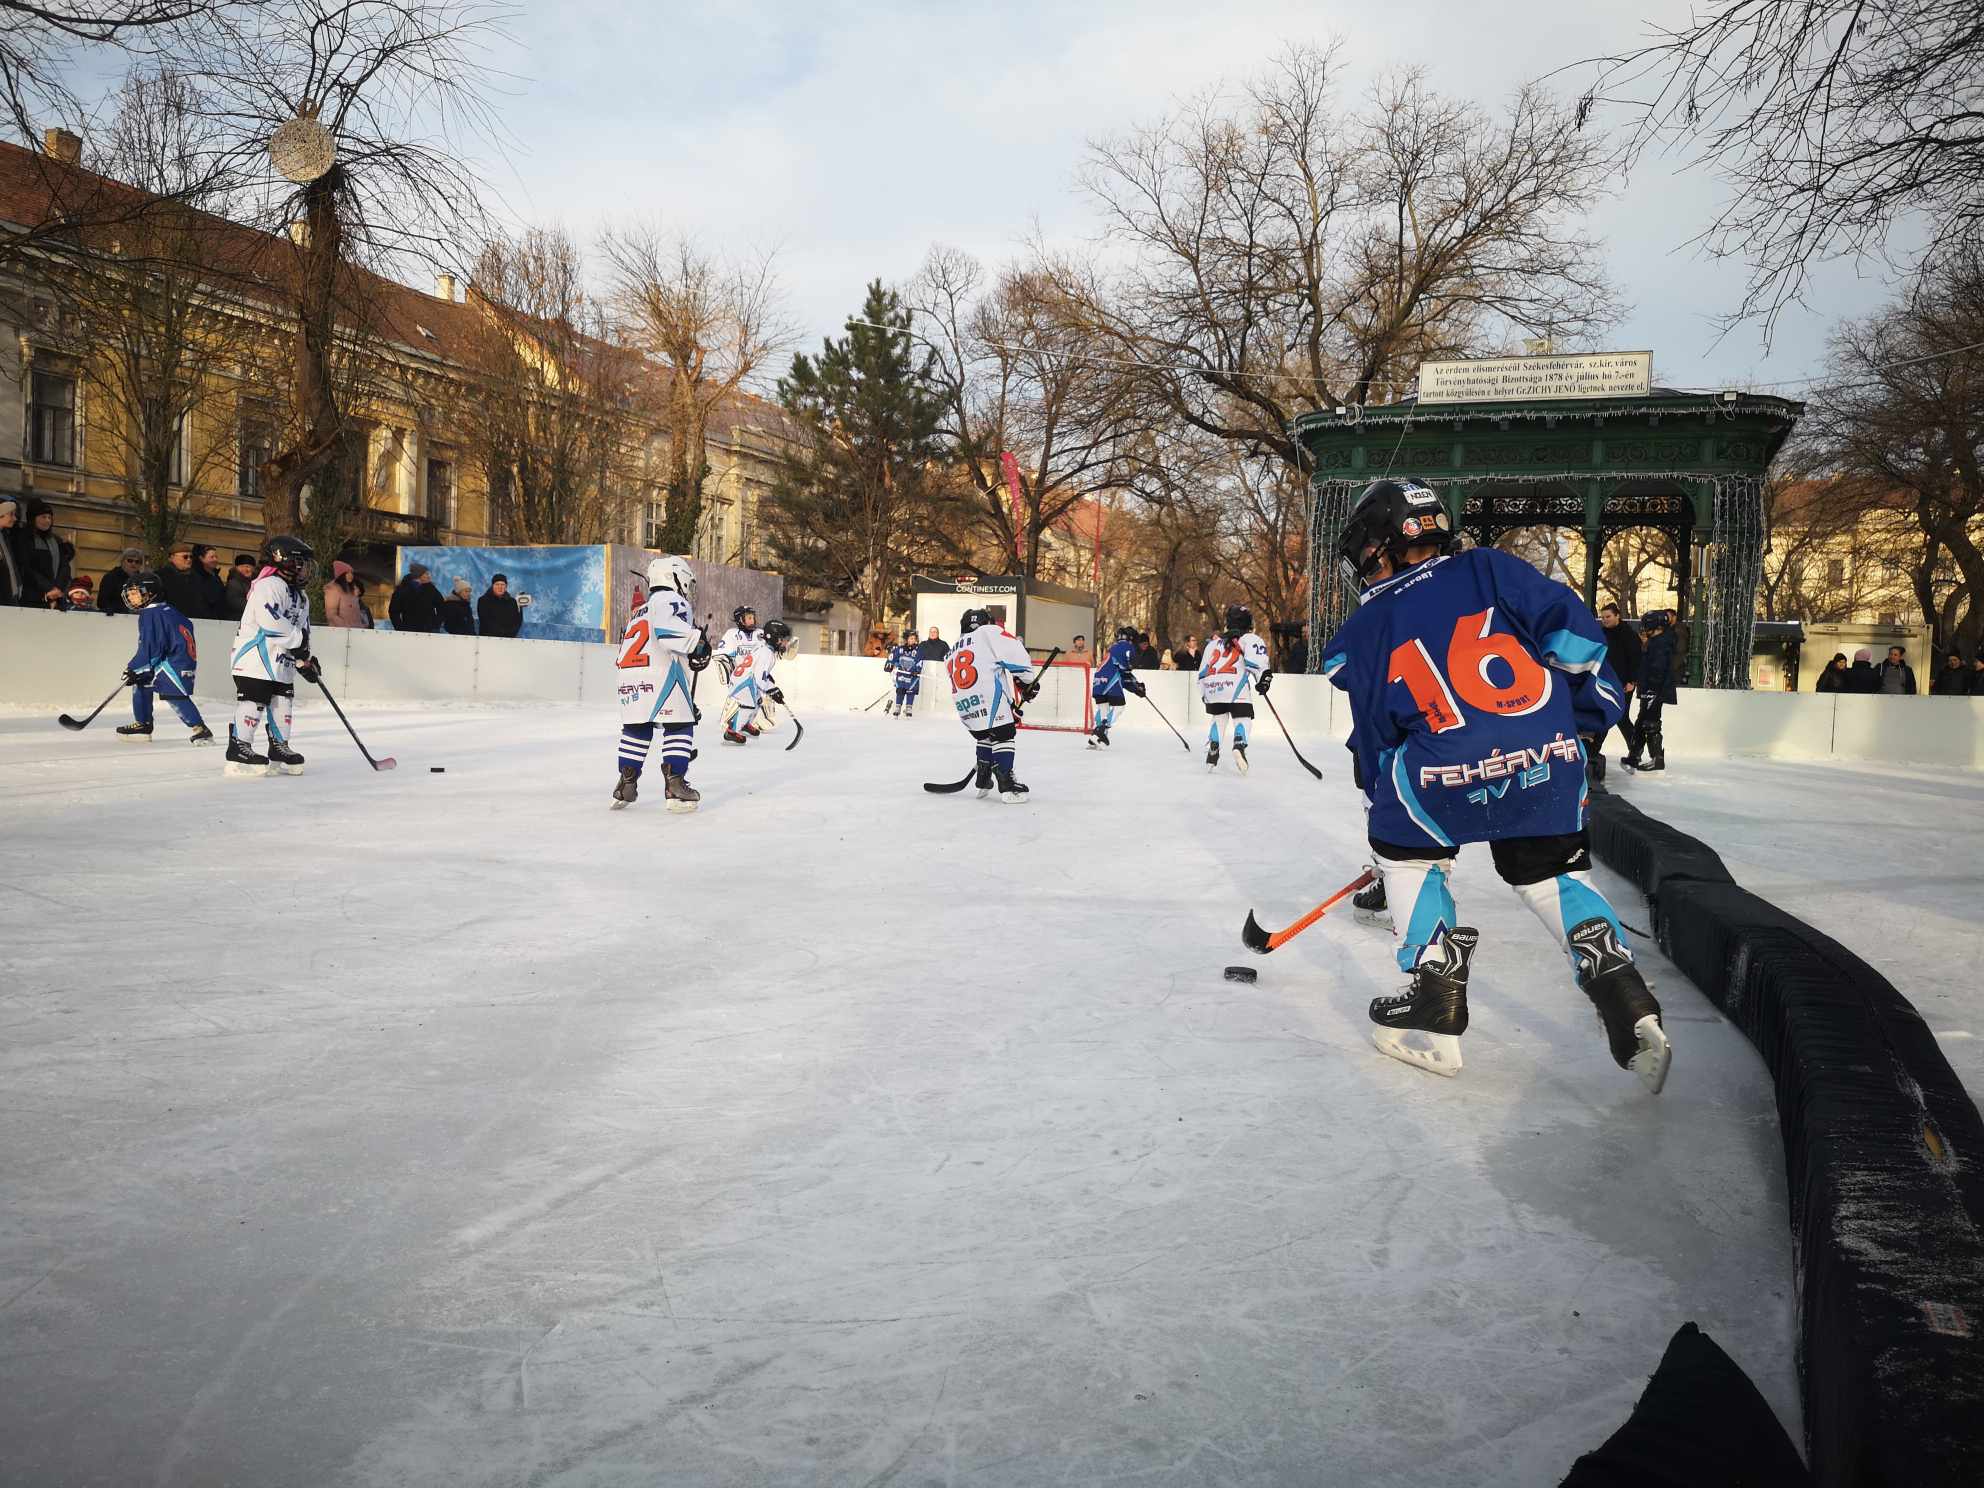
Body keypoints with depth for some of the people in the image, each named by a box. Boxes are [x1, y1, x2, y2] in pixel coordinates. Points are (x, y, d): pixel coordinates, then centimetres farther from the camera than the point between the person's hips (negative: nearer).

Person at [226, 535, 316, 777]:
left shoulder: (301, 596, 18)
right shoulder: (268, 585, -14)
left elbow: (303, 629, 23)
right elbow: (269, 620, -26)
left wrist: (306, 660, 12)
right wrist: (297, 639, -19)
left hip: (282, 663, 9)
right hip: (255, 657, -9)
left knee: (283, 701, 9)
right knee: (253, 699, -10)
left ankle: (279, 748, 17)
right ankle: (239, 748, -6)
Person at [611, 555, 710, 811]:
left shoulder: (641, 612, 33)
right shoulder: (672, 601, 3)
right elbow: (668, 631, -19)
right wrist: (698, 641, -9)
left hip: (629, 679, 8)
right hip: (661, 674, -8)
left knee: (636, 728, 16)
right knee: (679, 726, 0)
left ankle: (626, 785, 14)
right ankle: (676, 786, -6)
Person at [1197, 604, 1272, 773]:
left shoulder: (1214, 641, 29)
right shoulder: (1249, 638, 12)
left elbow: (1202, 671, 29)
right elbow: (1255, 657, -11)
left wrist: (1203, 694, 36)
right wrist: (1263, 676, -13)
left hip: (1212, 687, 5)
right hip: (1235, 686, -5)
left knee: (1218, 717, 23)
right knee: (1242, 718, 2)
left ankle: (1212, 751, 12)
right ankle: (1239, 746, -25)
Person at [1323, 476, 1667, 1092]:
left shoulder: (1365, 631, 14)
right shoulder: (1488, 569, 14)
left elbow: (1375, 741, 20)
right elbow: (1567, 620, 5)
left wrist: (1388, 806, 32)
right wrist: (1600, 698, 19)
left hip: (1448, 771, -2)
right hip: (1550, 757, 3)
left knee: (1408, 853, 24)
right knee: (1551, 869, 24)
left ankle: (1434, 1012, 17)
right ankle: (1628, 1005, 8)